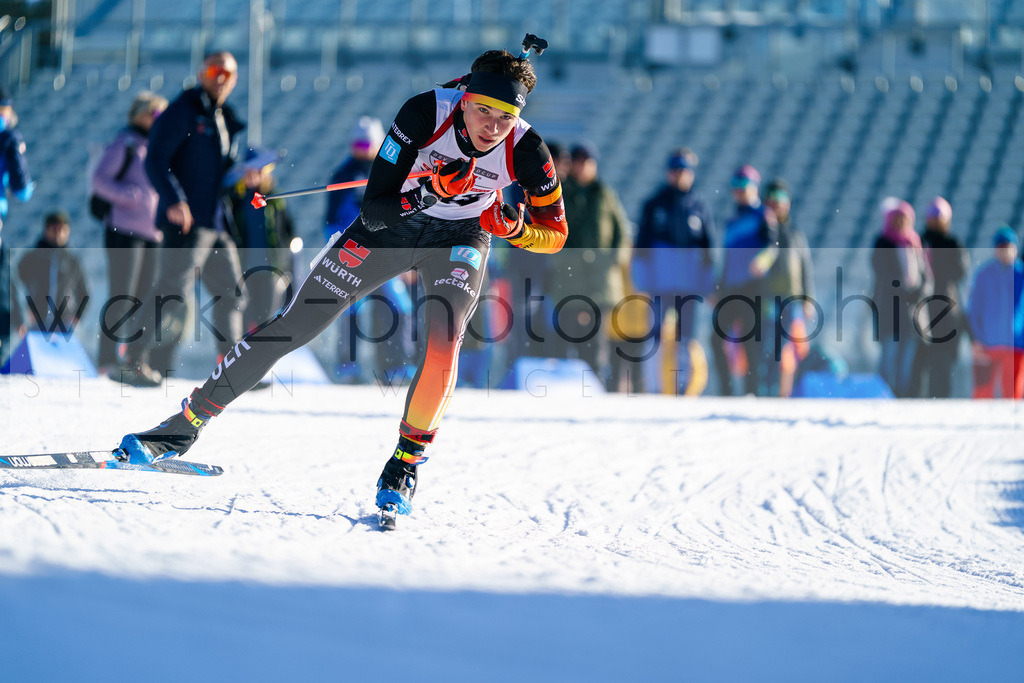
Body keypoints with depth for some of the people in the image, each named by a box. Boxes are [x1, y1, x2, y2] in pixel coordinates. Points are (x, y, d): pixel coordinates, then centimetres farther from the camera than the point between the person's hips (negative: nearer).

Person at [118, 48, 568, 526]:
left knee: (444, 341, -29)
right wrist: (430, 192, -45)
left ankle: (406, 462, -10)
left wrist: (514, 228, -33)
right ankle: (185, 426, 11)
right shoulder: (426, 113, -30)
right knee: (291, 328, -2)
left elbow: (555, 233, -13)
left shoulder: (524, 149, -26)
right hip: (388, 228, 0)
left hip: (459, 240, 0)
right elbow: (373, 210, -28)